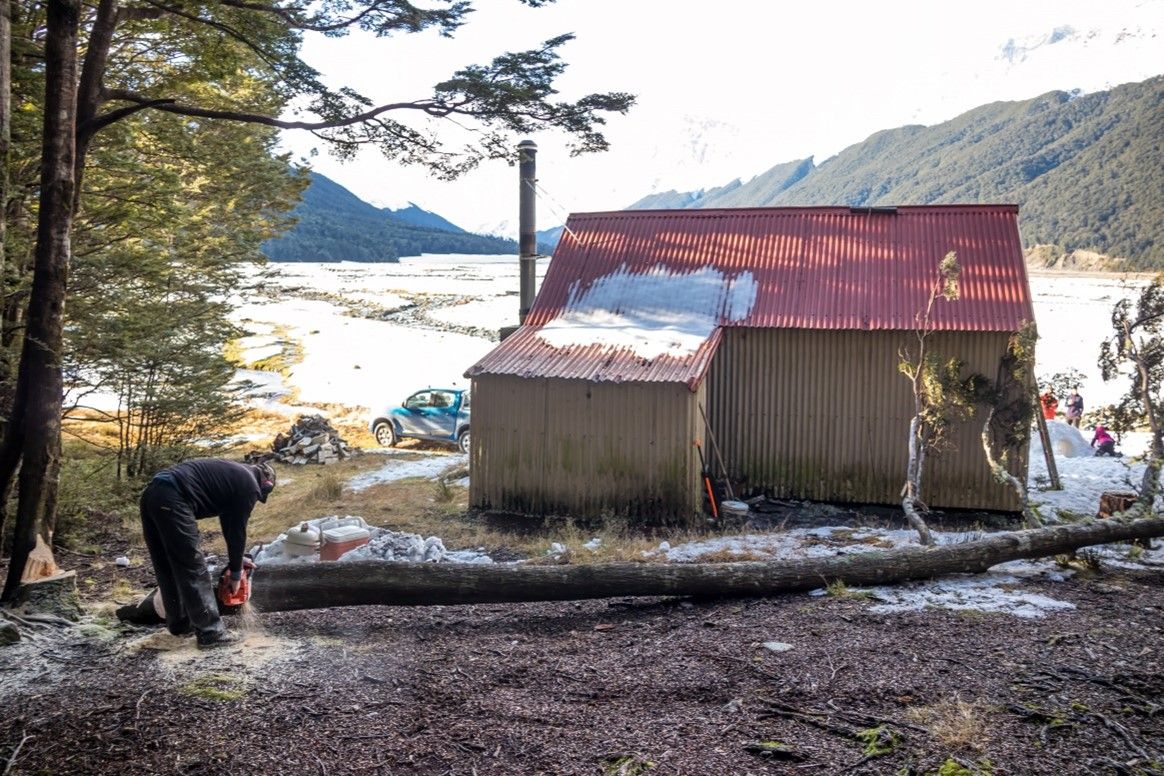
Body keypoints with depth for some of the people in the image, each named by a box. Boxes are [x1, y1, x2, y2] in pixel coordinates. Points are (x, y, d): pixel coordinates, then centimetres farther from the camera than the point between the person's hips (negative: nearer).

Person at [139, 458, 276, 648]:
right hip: (172, 500, -9)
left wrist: (236, 558, 42)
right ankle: (210, 632, 3)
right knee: (193, 569, -2)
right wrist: (235, 572, 19)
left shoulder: (234, 473, 29)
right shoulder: (249, 486, 4)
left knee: (168, 568, 19)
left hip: (153, 491, 9)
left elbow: (229, 522, 38)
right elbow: (238, 530, 8)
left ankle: (179, 623, 30)